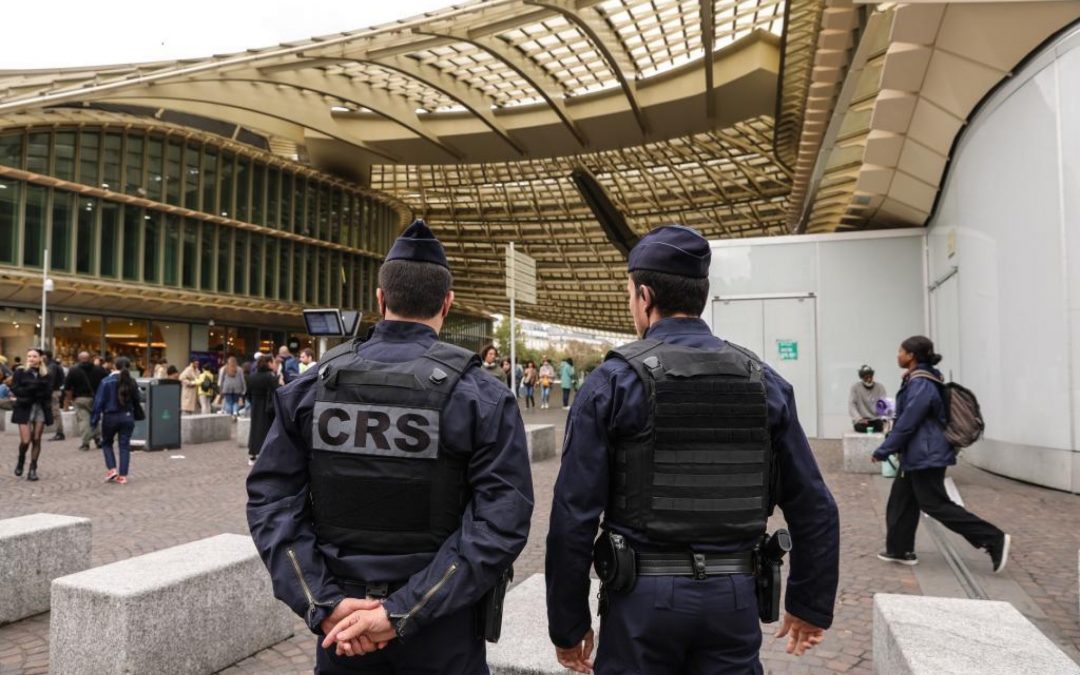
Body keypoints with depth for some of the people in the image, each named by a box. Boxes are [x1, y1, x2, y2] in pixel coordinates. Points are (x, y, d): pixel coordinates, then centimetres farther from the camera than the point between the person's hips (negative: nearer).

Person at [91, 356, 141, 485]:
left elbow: (99, 401, -8)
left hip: (110, 417, -2)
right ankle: (123, 476, 4)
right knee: (124, 446, 5)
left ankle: (112, 469, 5)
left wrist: (94, 419, -2)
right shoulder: (132, 382, -3)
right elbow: (136, 401, 3)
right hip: (127, 417, 2)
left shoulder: (106, 381, -9)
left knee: (106, 443, 19)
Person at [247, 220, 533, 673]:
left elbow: (271, 502, -8)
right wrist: (403, 613, -18)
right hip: (441, 626, -2)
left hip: (342, 617, 2)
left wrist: (324, 604, -11)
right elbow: (500, 524, -20)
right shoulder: (482, 396, -13)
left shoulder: (313, 386, -5)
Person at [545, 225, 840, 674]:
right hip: (734, 597, 3)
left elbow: (573, 516, -11)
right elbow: (814, 508, 3)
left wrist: (568, 623, -1)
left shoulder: (612, 382, -10)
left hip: (643, 596, -2)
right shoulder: (764, 382, 0)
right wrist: (811, 604, 14)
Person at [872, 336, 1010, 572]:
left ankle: (994, 539, 3)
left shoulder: (921, 385, -21)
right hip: (917, 455, 10)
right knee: (900, 501, 13)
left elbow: (906, 424, -21)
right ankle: (900, 550, 21)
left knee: (936, 505, -3)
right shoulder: (918, 381, 9)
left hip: (926, 455, -10)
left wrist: (882, 451, -15)